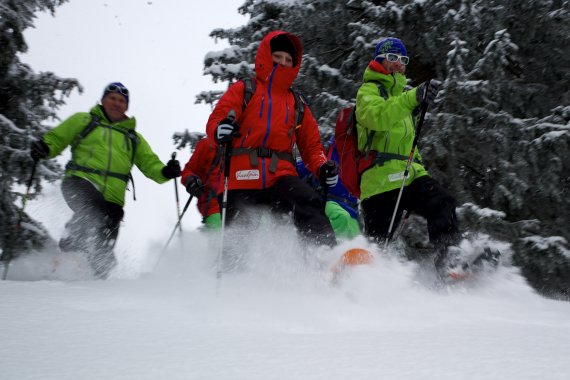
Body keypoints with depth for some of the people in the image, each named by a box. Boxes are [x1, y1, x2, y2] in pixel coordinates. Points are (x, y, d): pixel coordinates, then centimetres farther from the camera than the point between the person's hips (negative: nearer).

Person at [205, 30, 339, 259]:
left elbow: (311, 145, 25)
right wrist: (221, 131, -24)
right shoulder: (243, 90, 14)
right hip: (241, 175, -2)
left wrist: (322, 167, 2)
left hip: (280, 175, 2)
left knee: (309, 204, -27)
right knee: (238, 241, -10)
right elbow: (215, 121, 2)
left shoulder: (297, 105, 25)